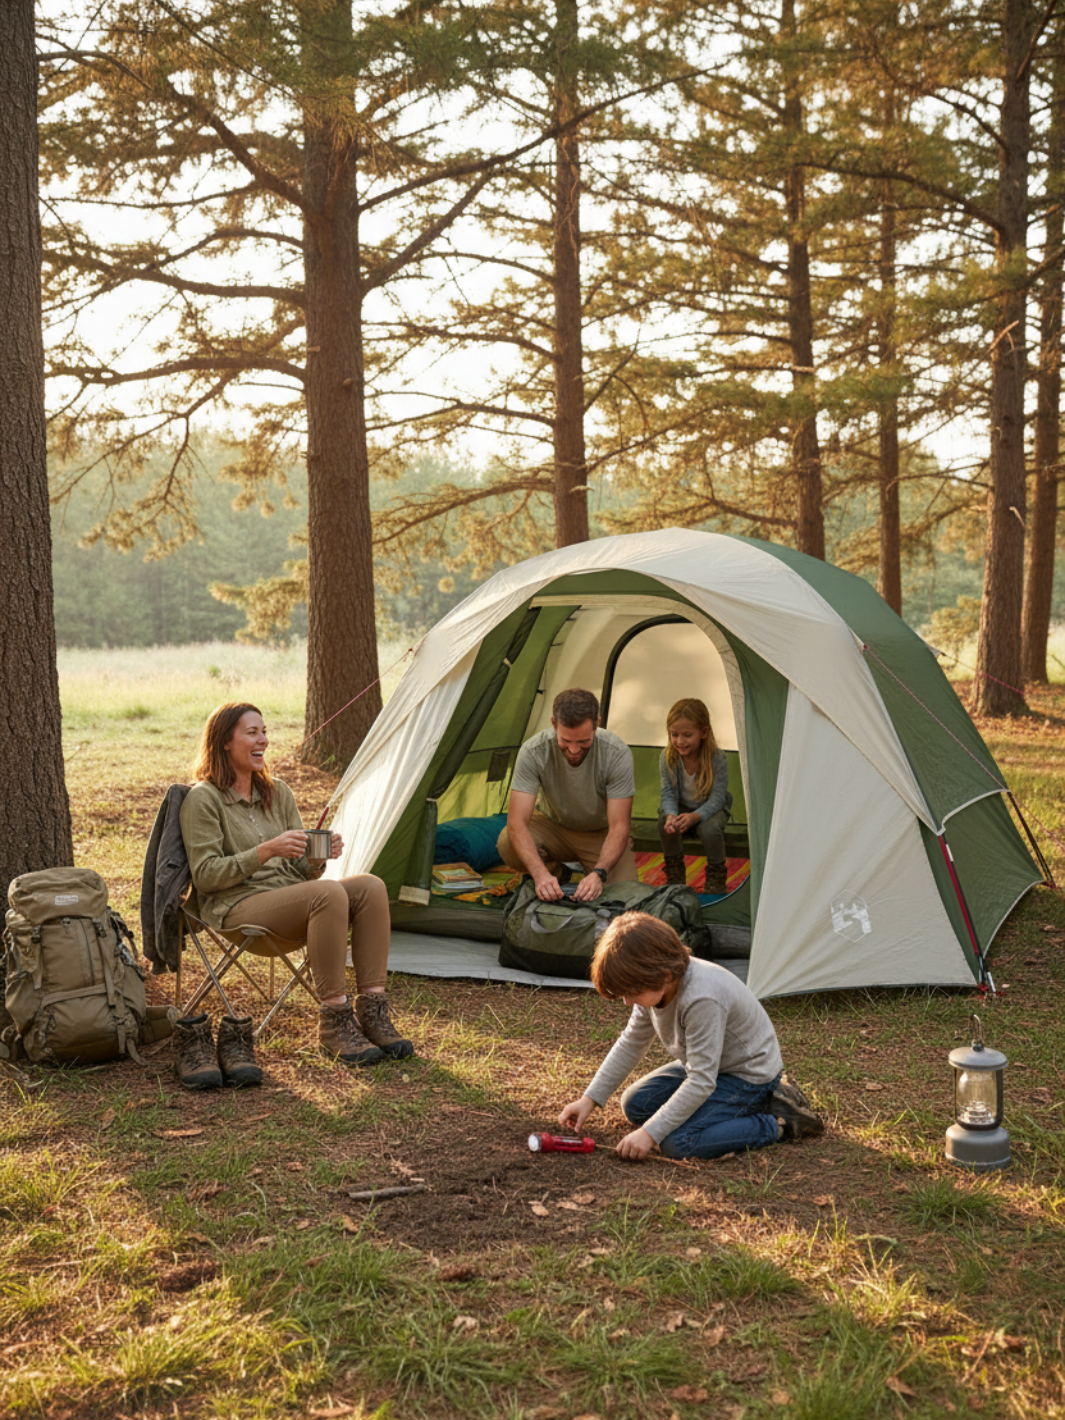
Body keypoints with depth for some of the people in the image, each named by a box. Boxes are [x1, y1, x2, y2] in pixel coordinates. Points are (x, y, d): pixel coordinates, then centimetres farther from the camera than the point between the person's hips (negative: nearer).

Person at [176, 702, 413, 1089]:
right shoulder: (203, 799, -4)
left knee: (370, 887, -19)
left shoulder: (277, 793, 16)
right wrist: (266, 851, -20)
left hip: (290, 904, 7)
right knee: (329, 895, -33)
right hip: (236, 909, -7)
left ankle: (372, 1010, -20)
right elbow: (205, 875, -11)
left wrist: (319, 856, -9)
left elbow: (301, 871, 15)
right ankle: (334, 1021, -26)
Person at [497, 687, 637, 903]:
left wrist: (598, 873, -47)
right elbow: (517, 822, -32)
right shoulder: (533, 752, -29)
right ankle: (557, 873, 1)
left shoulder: (618, 754, -30)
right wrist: (541, 874, -49)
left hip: (602, 834, -1)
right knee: (507, 844, -31)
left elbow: (619, 827, -28)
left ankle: (589, 873, 9)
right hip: (556, 827, 1)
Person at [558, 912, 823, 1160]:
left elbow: (701, 1081, -34)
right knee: (635, 1105, 7)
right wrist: (589, 1099, 1)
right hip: (706, 1066, 10)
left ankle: (779, 1123, -9)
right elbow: (631, 1043, 6)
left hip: (749, 1075, -10)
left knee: (679, 1144, -24)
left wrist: (649, 1133, -32)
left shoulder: (702, 1000, -36)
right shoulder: (653, 985, -9)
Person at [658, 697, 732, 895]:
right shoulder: (667, 757, -20)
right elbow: (668, 793, -16)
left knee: (709, 828, -34)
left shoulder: (717, 758, -27)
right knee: (666, 824, -29)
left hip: (712, 807, -2)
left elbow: (717, 797, -26)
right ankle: (675, 877, -4)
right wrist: (671, 815, -39)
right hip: (681, 807, 2)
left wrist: (695, 816, -44)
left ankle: (716, 877, -5)